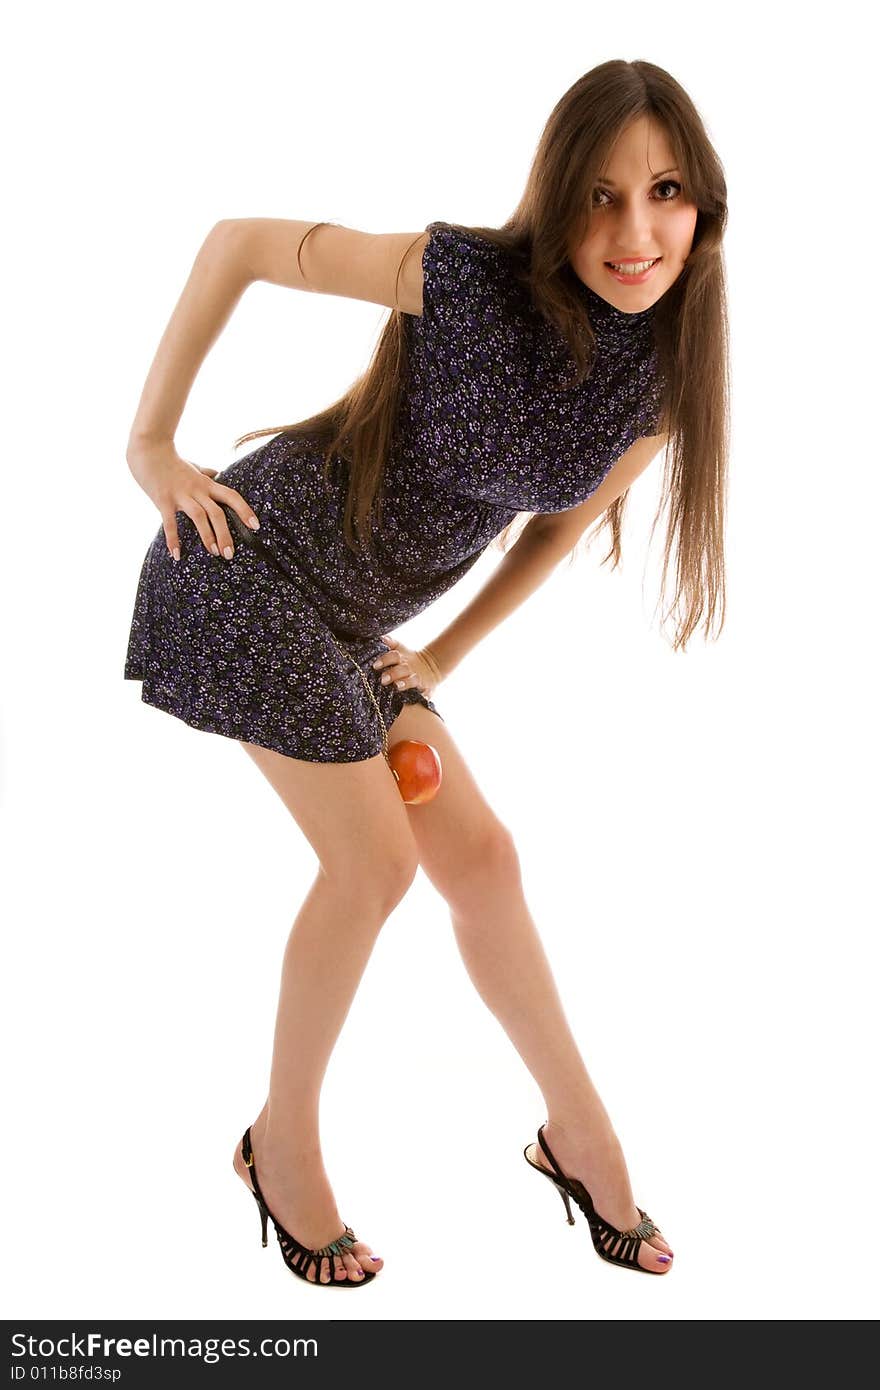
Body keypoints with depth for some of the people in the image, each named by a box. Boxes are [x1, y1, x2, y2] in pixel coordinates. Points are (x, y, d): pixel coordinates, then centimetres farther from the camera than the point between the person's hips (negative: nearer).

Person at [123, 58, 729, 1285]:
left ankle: (581, 1134, 23)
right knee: (375, 859, -8)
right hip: (257, 557, -6)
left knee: (480, 857, 7)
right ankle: (284, 1141, 13)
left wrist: (441, 658, 9)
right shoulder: (464, 277, -24)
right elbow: (239, 241, -13)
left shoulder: (663, 381, -6)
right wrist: (152, 446, -13)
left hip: (354, 623, 6)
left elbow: (566, 519, 11)